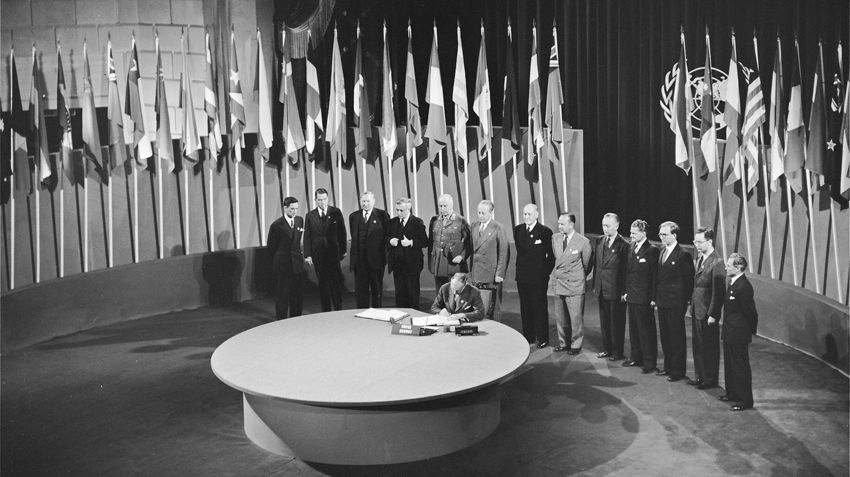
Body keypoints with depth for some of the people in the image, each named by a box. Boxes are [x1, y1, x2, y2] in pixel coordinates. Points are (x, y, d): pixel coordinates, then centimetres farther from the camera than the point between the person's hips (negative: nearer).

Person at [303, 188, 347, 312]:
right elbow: (307, 236, 4)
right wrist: (307, 255, -3)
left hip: (334, 253, -1)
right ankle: (326, 311, 13)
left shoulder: (336, 212, 3)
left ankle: (338, 310, 4)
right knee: (323, 283, 6)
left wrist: (343, 250, 0)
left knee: (336, 282, -4)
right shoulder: (310, 216, 5)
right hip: (318, 254, 1)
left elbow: (342, 232, 4)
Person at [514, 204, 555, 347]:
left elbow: (551, 255, -4)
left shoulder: (545, 231, -7)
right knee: (525, 308, 11)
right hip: (522, 275, 5)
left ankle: (542, 339, 8)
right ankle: (528, 336, 21)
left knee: (540, 308, 1)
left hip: (539, 276, -5)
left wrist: (546, 272, -6)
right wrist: (520, 269, 11)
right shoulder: (518, 230, 9)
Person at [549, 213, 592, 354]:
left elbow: (587, 265, 1)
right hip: (558, 284, 5)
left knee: (576, 317, 1)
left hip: (574, 285, -5)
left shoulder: (583, 242, -11)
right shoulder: (555, 238, 4)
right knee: (560, 317, 12)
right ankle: (563, 343, 26)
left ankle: (576, 345, 14)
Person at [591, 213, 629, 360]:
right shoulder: (599, 241, 8)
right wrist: (595, 285, 10)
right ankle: (607, 349, 27)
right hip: (601, 290, 7)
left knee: (617, 323, 5)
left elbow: (625, 270, -12)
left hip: (616, 291, -6)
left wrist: (624, 291, -13)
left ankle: (617, 352, 15)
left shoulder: (623, 245, -13)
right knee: (604, 321, 15)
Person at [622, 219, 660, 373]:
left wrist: (653, 297, -15)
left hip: (644, 297, -8)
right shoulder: (631, 248, 11)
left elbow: (654, 276, -13)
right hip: (632, 296, 8)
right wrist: (626, 291, 11)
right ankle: (636, 358, 27)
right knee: (634, 328, 15)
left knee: (646, 330, 0)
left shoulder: (651, 250, -12)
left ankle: (650, 363, 8)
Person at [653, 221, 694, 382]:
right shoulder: (662, 252, 11)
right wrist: (656, 298, 12)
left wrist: (684, 301, -12)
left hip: (675, 304, -8)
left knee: (677, 338, 2)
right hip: (662, 302, 8)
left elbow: (689, 280, -11)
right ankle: (668, 366, 27)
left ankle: (678, 371, 12)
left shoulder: (683, 255, -14)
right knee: (665, 336, 15)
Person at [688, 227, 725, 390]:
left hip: (708, 314, -8)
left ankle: (710, 379, 16)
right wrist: (692, 303, 11)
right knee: (697, 345, 15)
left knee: (710, 347, 4)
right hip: (696, 311, 8)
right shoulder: (700, 260, 11)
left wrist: (712, 314, -17)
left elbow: (718, 292, -17)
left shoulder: (717, 263, -17)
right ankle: (700, 376, 27)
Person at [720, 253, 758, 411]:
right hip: (730, 333, 10)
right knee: (730, 364, 20)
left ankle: (745, 400, 11)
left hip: (738, 335, -10)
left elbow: (750, 312, -19)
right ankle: (732, 393, 34)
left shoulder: (743, 287, -24)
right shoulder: (733, 283, 7)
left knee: (740, 367, 1)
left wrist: (751, 331, -7)